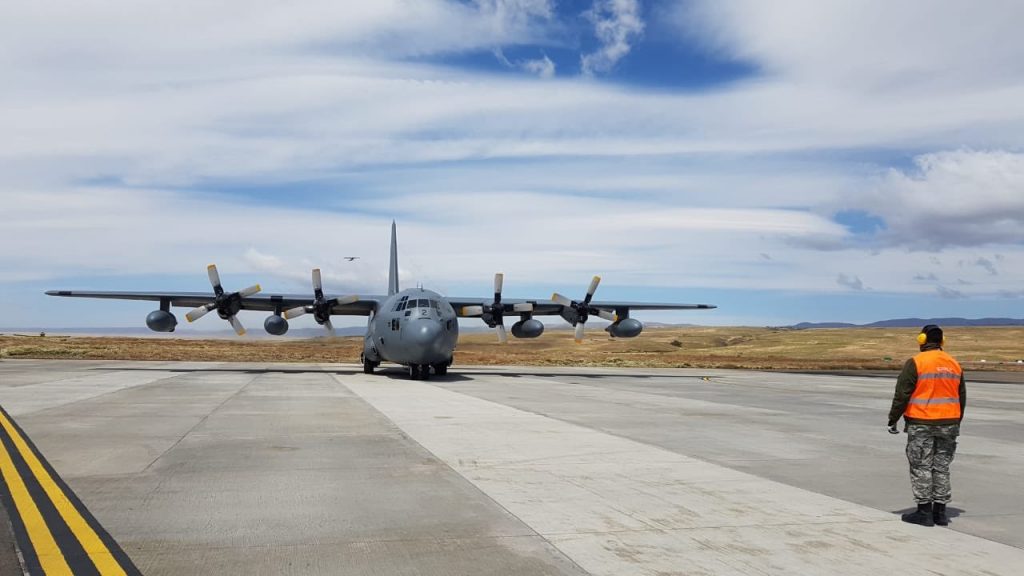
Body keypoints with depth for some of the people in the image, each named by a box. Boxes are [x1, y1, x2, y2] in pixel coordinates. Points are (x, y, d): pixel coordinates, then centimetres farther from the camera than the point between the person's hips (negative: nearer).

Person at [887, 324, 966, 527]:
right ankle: (940, 512, 16)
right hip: (948, 424, 6)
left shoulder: (915, 363, -10)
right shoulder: (954, 364, 9)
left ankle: (924, 512, 4)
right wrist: (955, 423, 25)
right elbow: (962, 398, 15)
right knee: (941, 467, 12)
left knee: (921, 467, 1)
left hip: (921, 424, -6)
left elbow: (902, 394, -12)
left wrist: (893, 419, -4)